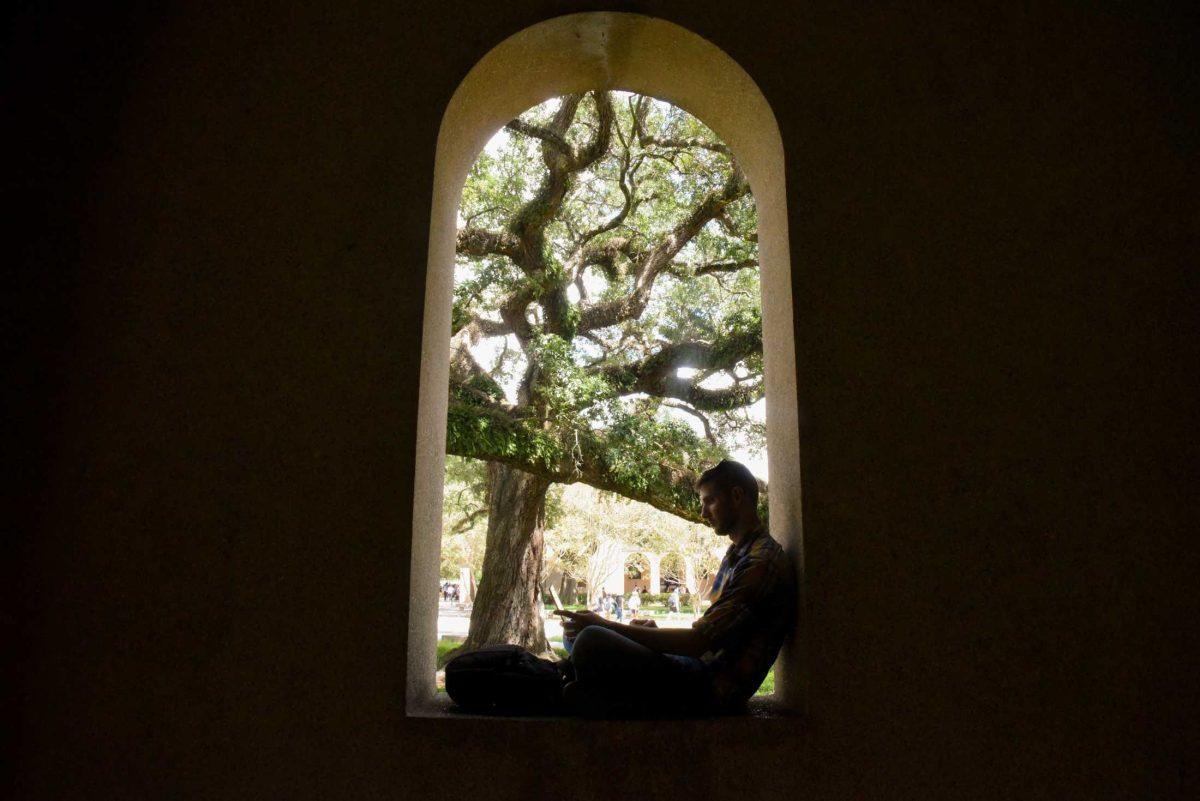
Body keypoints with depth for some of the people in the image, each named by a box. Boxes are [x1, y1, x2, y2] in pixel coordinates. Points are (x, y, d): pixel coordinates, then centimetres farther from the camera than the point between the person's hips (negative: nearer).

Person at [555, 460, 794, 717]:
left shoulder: (762, 562, -14)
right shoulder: (737, 554, 20)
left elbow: (698, 642, -20)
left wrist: (605, 626, -16)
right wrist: (655, 630, 7)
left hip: (712, 692, -11)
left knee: (592, 643, -28)